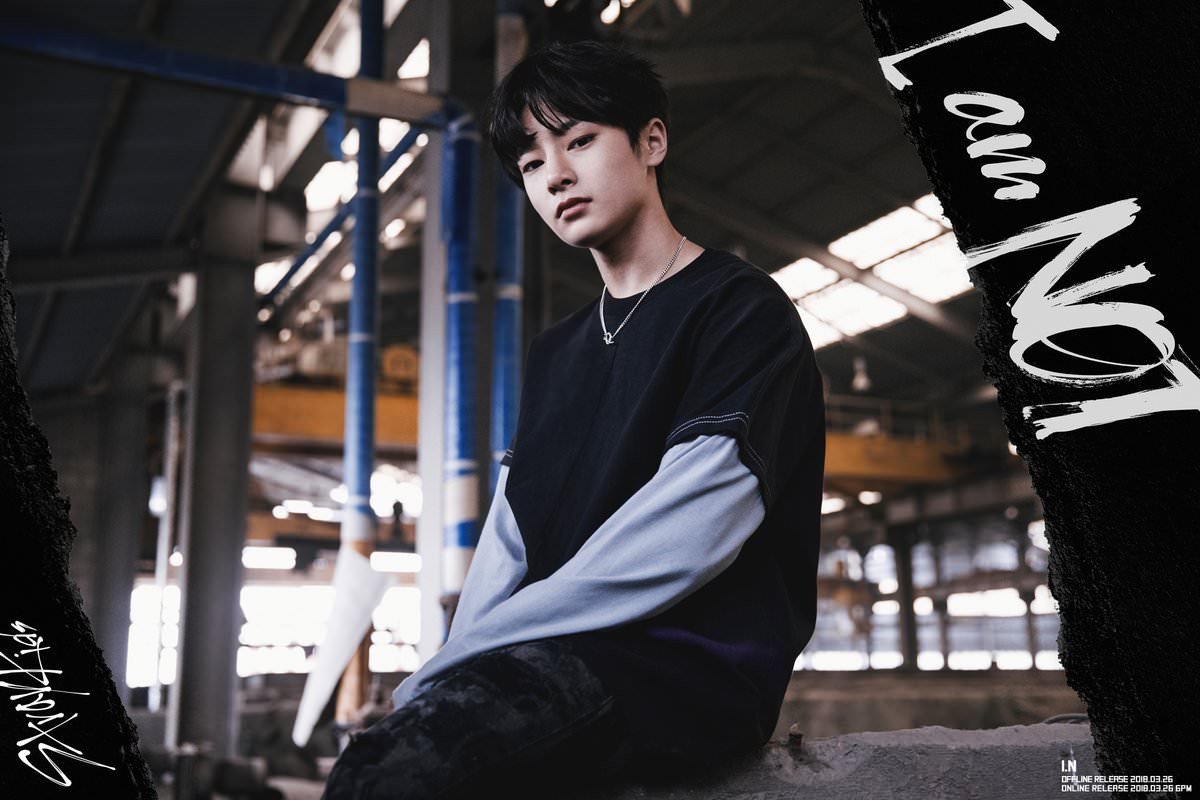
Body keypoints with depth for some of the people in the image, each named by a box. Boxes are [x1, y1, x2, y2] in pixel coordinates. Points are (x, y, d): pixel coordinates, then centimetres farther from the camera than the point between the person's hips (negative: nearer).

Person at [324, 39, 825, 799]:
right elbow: (508, 541, 13)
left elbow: (676, 544, -14)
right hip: (559, 659, 7)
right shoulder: (555, 351, 23)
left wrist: (464, 657, -15)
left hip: (699, 661, -6)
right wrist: (453, 666, -6)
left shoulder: (741, 309, -1)